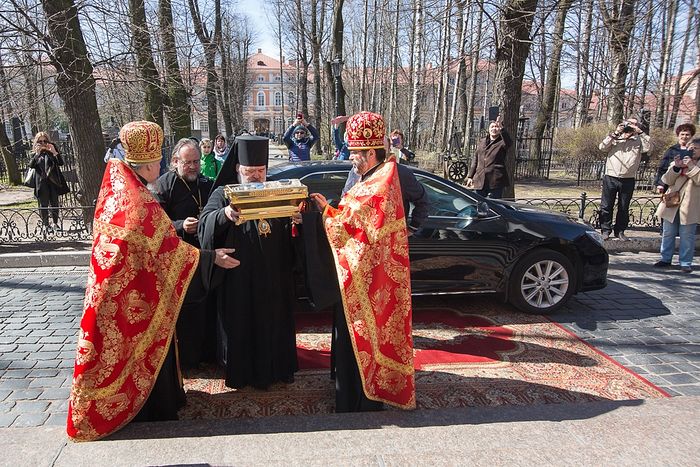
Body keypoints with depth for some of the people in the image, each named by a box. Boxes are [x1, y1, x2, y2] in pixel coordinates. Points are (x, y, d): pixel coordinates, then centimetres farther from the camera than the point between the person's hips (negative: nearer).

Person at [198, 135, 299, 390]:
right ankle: (241, 372, 26)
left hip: (274, 275, 3)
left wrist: (296, 220, -18)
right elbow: (205, 222, -16)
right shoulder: (223, 194, 0)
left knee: (274, 321, 11)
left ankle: (276, 367, 30)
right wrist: (224, 214, -37)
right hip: (239, 278, -2)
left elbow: (288, 235, 6)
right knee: (241, 323, 7)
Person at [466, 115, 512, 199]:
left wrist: (501, 128, -38)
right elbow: (475, 160, 18)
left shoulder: (502, 143, 1)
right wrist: (470, 176, 12)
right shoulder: (481, 142, 16)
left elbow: (509, 142, -24)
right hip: (480, 181, 4)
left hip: (496, 181, -4)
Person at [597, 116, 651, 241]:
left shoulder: (638, 141, 8)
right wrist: (615, 133, -9)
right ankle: (606, 230, 10)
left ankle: (620, 231, 19)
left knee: (624, 208, 8)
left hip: (628, 180, 1)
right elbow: (602, 147, -6)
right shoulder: (615, 139, 8)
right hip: (610, 178, -1)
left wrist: (640, 132, -8)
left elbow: (648, 147, -10)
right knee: (606, 206, 1)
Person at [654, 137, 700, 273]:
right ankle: (666, 259, 20)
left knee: (687, 236, 1)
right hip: (672, 203, 3)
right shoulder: (677, 162, 12)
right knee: (668, 234, 10)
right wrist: (676, 167, -12)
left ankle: (685, 262, 9)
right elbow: (667, 180, 1)